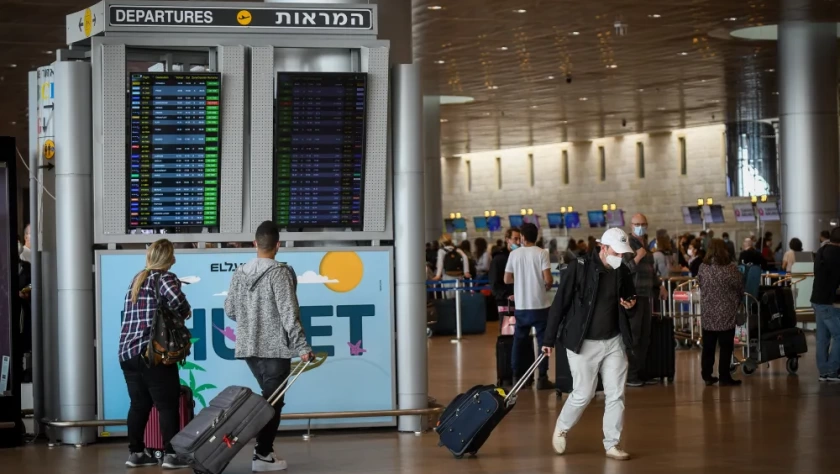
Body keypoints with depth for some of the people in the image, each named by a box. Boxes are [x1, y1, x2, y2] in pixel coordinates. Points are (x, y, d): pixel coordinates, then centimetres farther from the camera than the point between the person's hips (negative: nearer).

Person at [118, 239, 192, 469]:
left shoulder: (137, 279, 19)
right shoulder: (165, 278, -4)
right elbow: (176, 299, -24)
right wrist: (185, 312, -4)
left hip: (127, 351, 7)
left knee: (139, 404, 13)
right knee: (168, 405, -2)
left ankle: (136, 452, 15)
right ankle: (171, 454, -4)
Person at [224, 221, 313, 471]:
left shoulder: (240, 273, 5)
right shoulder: (279, 272, -13)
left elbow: (229, 309, 13)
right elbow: (289, 314, -17)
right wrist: (302, 347, -15)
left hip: (249, 346, 6)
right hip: (275, 348, -6)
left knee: (269, 397, 19)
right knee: (273, 401, 0)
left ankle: (265, 448, 17)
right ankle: (262, 455, -1)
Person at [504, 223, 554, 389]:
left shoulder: (514, 254, 1)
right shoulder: (542, 253, -8)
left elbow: (507, 280, 5)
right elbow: (548, 280, -15)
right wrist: (547, 286, 8)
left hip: (521, 305, 3)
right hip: (540, 305, -3)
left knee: (519, 341, 13)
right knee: (543, 341, 3)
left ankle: (517, 376, 14)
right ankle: (542, 378, 0)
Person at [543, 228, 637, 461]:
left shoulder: (623, 272, 3)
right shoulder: (578, 269, -13)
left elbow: (630, 309, 18)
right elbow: (559, 305, -9)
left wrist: (631, 307, -7)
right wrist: (549, 340, -7)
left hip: (614, 342, 5)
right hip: (583, 343, -5)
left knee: (616, 395, 3)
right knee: (583, 394, 1)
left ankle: (612, 444, 13)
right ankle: (561, 428, 27)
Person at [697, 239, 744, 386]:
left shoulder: (703, 267, -2)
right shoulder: (730, 268, -11)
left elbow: (700, 285, 7)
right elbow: (740, 288, -2)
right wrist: (737, 302, 18)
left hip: (708, 314, 4)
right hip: (726, 313, -3)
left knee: (708, 347, 11)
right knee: (726, 347, 3)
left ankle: (707, 376, 15)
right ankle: (724, 378, 3)